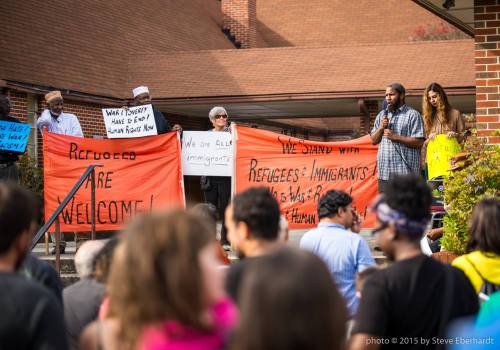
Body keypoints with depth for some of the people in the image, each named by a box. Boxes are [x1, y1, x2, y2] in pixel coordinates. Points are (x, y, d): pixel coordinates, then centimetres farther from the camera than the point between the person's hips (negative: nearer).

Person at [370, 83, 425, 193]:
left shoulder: (413, 115, -1)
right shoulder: (382, 115, 19)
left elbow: (419, 142, -9)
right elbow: (374, 140, 17)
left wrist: (396, 137, -14)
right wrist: (381, 128, -2)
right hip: (384, 172, 6)